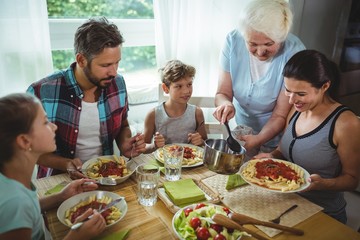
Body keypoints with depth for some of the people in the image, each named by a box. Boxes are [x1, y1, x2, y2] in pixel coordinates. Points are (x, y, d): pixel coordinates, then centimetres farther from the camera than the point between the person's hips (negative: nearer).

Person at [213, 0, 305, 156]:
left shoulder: (294, 53, -29)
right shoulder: (233, 41, -20)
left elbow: (281, 115, -23)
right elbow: (222, 93, -13)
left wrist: (259, 139, -39)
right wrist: (225, 104, -36)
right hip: (241, 130, 3)